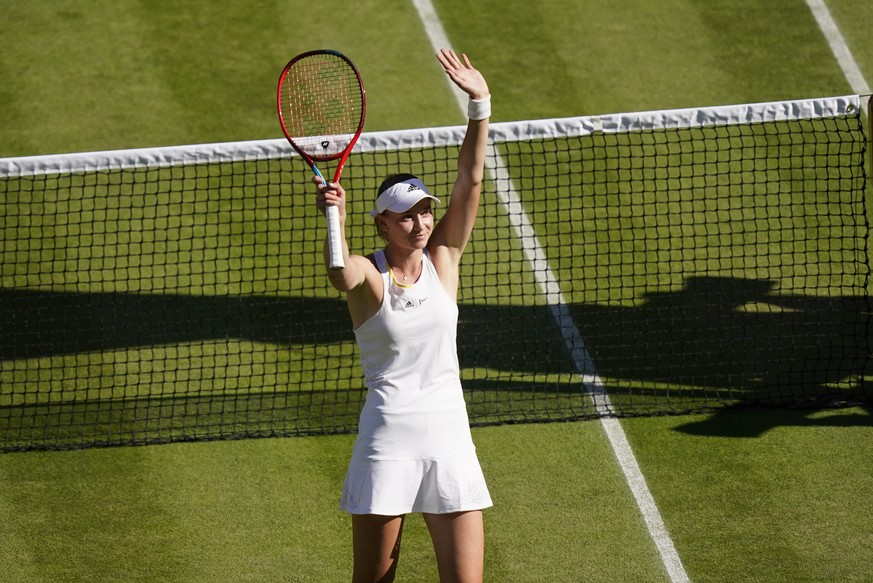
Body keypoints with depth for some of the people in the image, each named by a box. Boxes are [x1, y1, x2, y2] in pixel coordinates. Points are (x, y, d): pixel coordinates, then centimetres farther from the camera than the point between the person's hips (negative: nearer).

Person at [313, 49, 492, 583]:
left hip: (450, 438, 3)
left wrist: (481, 103, -14)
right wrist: (335, 219, -48)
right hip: (388, 440, -3)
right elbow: (340, 274, -31)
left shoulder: (443, 259, 4)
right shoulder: (367, 274, -5)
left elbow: (471, 179, -5)